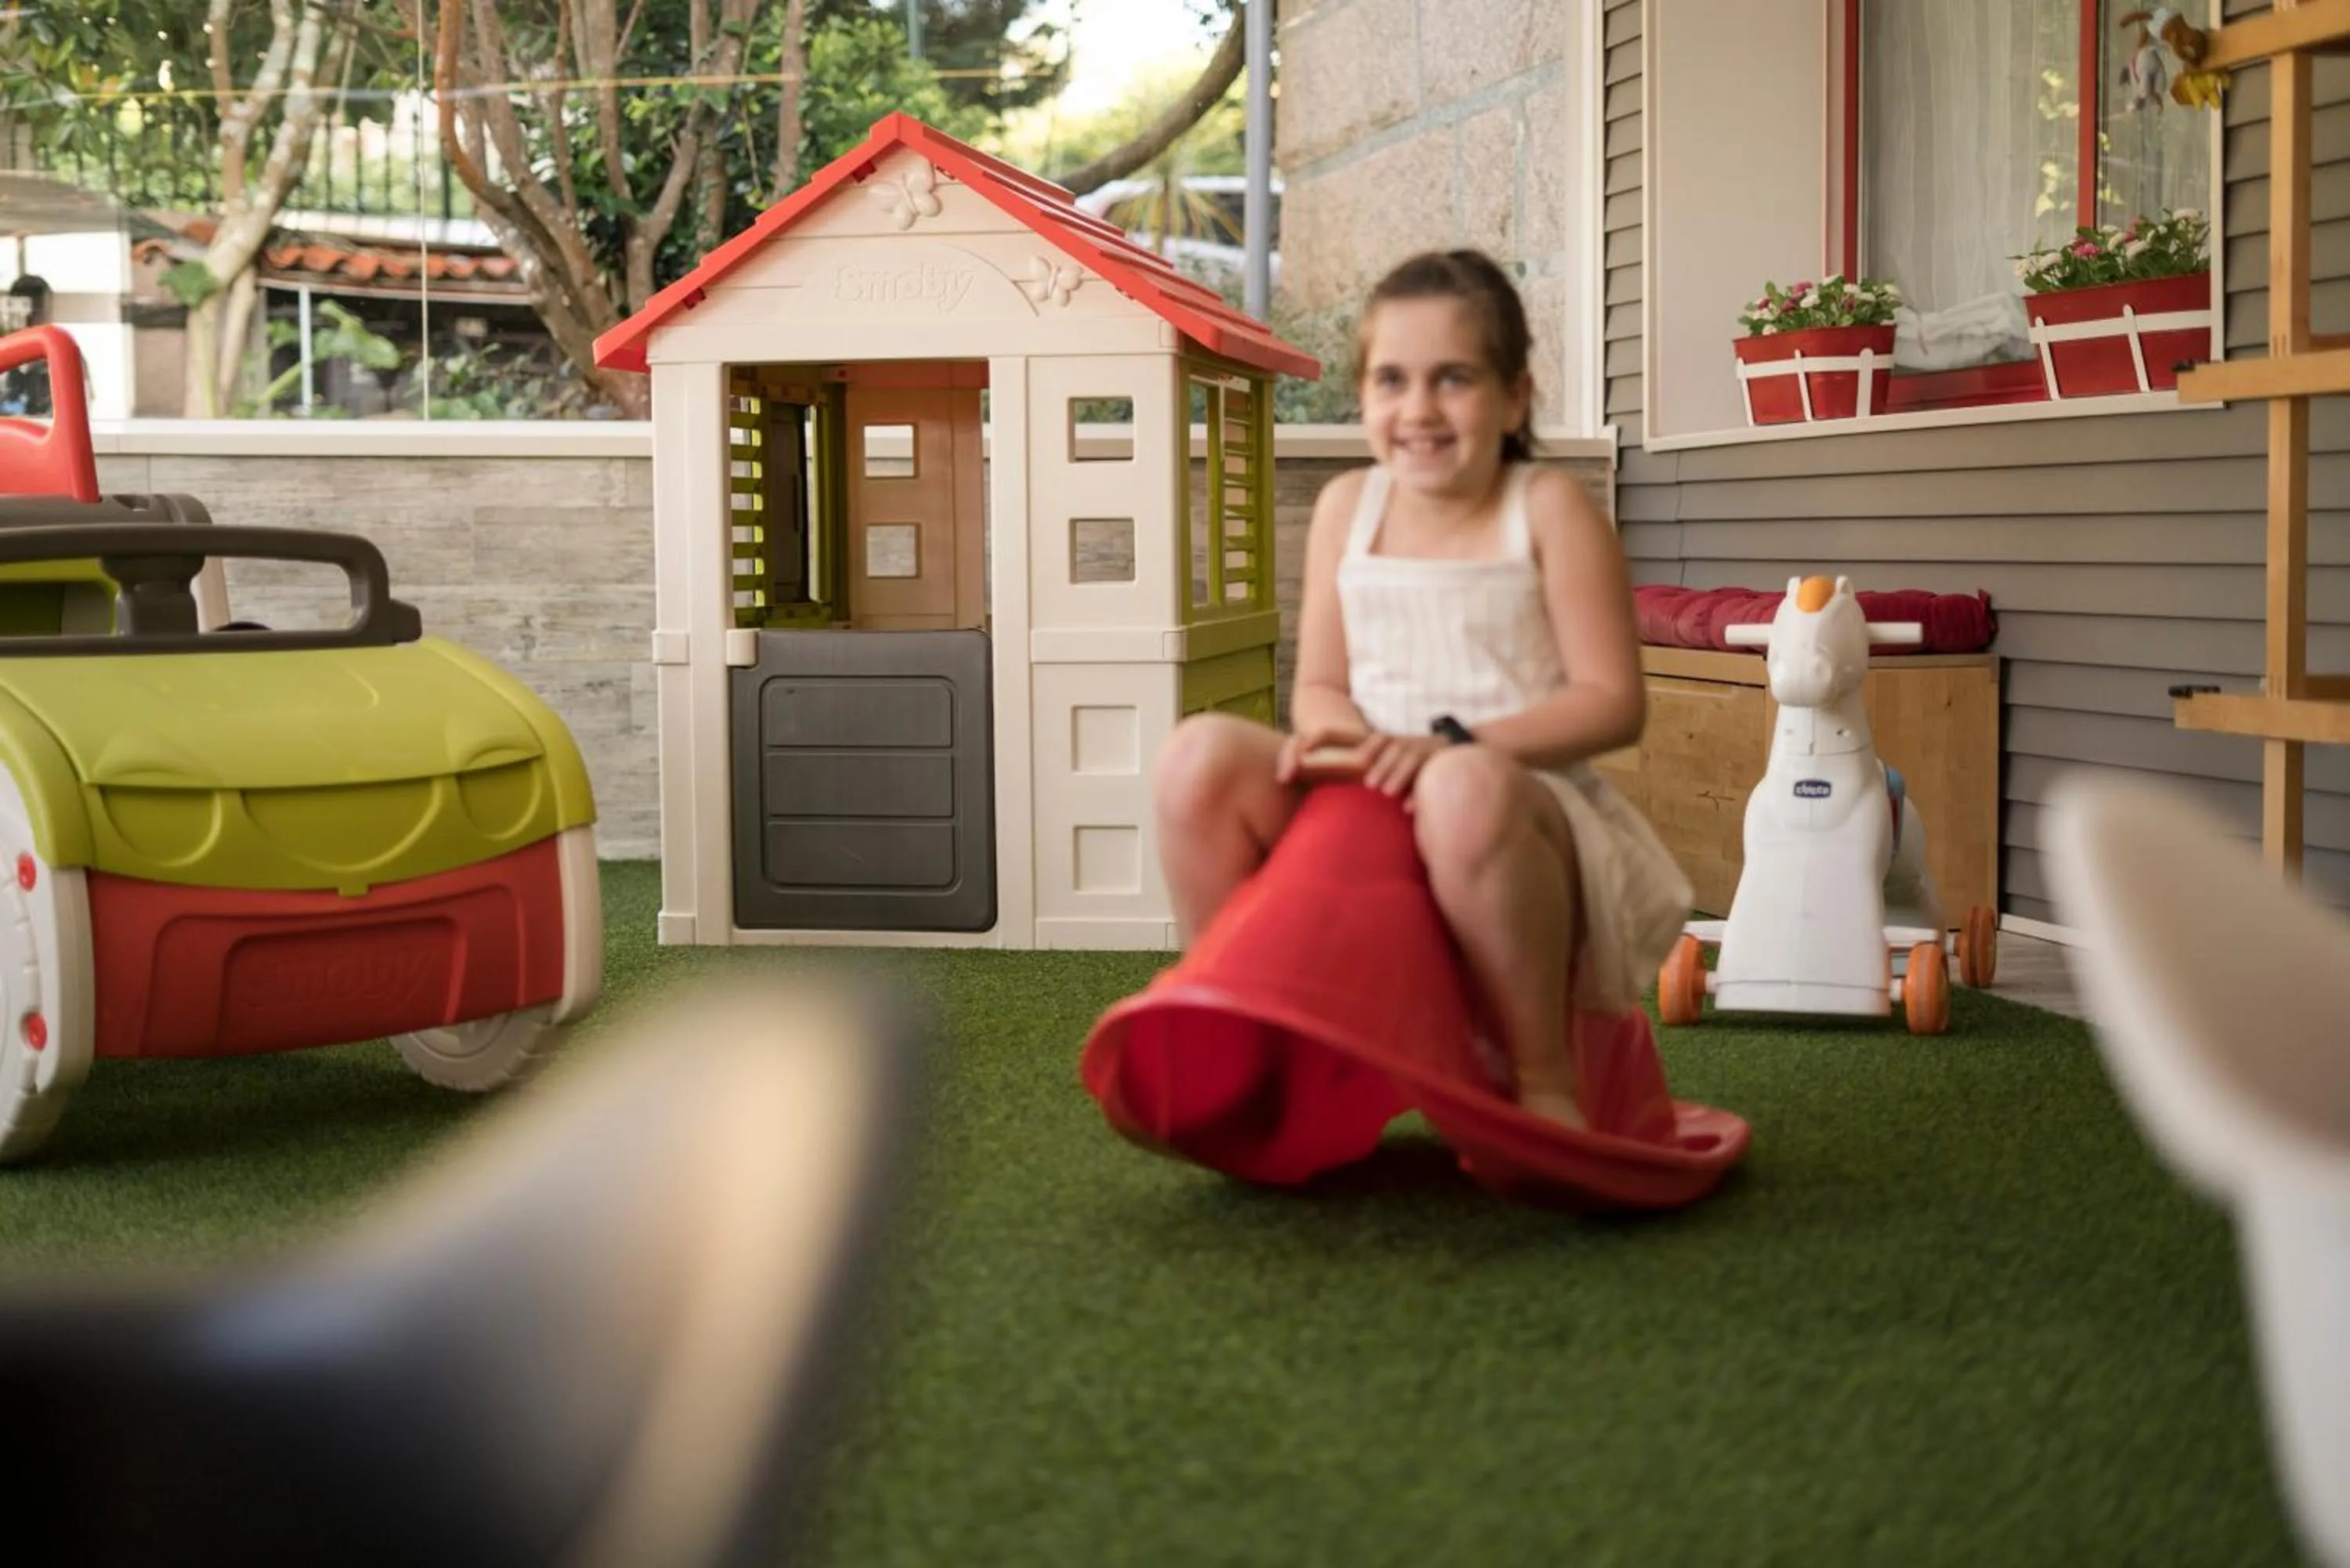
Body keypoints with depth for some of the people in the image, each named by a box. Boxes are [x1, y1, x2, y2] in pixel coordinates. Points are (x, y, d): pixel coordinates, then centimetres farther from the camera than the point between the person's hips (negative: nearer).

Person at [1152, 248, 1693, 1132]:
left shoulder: (1547, 510, -2)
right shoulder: (1349, 506, 11)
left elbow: (1613, 702, -8)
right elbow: (1319, 684, 13)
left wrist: (1454, 742, -20)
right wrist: (1338, 727, -13)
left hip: (1523, 793, -4)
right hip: (1366, 799, 4)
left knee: (1466, 789, -41)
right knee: (1199, 756, -20)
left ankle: (1541, 1077, -22)